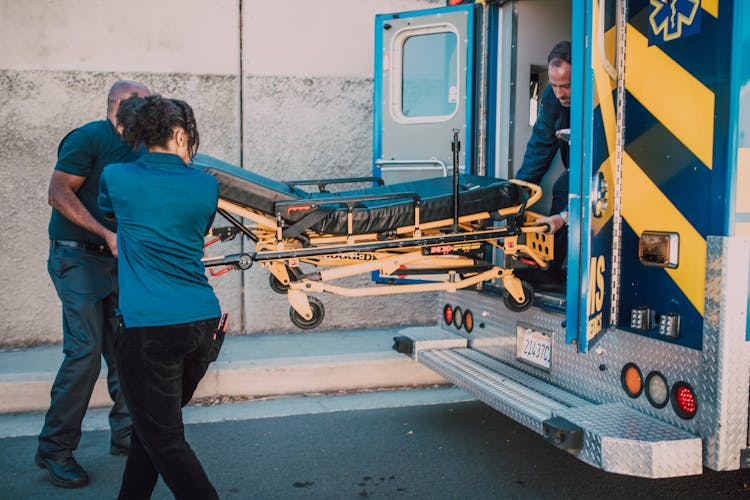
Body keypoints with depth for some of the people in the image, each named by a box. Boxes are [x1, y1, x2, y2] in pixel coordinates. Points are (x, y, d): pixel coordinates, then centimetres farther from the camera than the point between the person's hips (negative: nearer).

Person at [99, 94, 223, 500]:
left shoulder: (115, 177, 1)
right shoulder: (207, 185, 5)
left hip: (150, 328, -4)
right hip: (205, 322, 5)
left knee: (165, 442, 3)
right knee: (152, 426, 21)